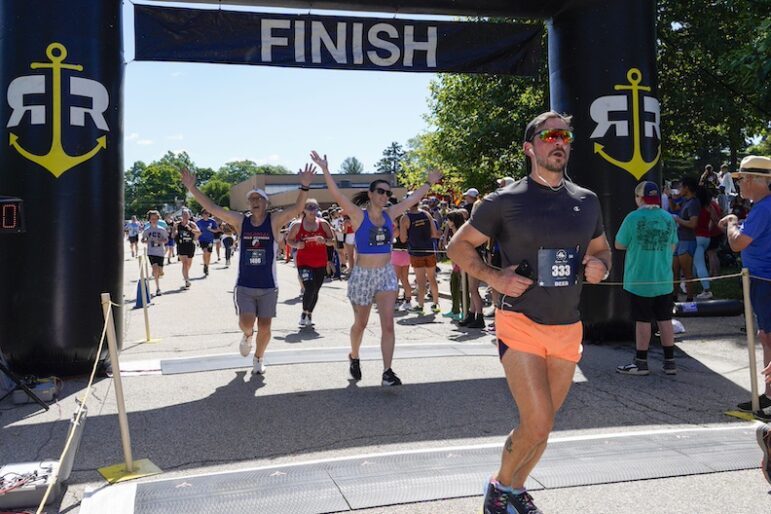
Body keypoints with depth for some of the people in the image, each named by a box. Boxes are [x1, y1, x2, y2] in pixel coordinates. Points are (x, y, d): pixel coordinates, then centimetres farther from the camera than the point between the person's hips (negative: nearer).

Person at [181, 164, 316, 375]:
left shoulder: (274, 221, -4)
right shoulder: (240, 221, 1)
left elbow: (297, 208, -19)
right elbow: (212, 208, -3)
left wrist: (304, 186, -35)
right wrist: (192, 187, -10)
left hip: (268, 287, -1)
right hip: (244, 285, 1)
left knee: (264, 327, 5)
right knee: (246, 323, -14)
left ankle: (259, 357, 32)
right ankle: (247, 335, 23)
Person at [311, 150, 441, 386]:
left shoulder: (390, 214, 4)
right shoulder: (359, 215, -9)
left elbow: (412, 199, 16)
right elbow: (337, 194, -21)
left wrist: (429, 182, 24)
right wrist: (325, 170, -31)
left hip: (386, 274, 3)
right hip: (362, 275, -3)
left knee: (388, 324, -9)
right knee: (360, 324, 14)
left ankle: (387, 372, -8)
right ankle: (354, 358, 41)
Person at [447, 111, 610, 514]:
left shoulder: (587, 201, 9)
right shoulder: (504, 201, -5)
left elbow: (602, 249, 23)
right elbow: (458, 245, 2)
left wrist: (600, 266, 0)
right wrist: (493, 277, -13)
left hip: (568, 327, 5)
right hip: (520, 324, -5)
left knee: (542, 423, 13)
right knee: (538, 424, -11)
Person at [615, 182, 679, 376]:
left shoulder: (633, 218, -12)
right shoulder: (668, 218, 2)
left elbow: (619, 245, -4)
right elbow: (672, 247, 12)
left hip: (640, 280, -4)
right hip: (664, 280, 4)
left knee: (643, 320, 2)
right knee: (665, 320, 10)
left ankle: (641, 363, 10)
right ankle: (670, 362, 16)